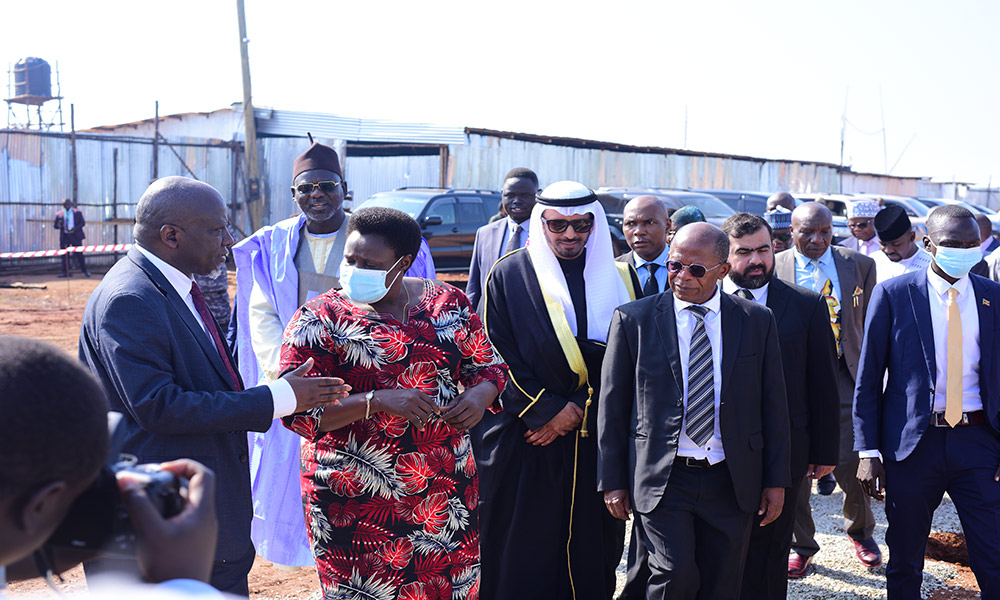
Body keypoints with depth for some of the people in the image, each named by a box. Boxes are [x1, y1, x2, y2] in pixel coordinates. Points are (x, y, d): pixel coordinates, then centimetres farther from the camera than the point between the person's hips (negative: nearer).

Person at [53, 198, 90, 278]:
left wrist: (75, 229, -13)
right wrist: (59, 224, -14)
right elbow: (55, 225, 10)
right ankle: (65, 272, 3)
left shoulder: (77, 212, 4)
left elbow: (82, 223, 2)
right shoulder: (60, 214, 8)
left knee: (79, 254, -1)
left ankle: (84, 270, 10)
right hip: (64, 236, 2)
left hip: (75, 235, -2)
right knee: (64, 255, -1)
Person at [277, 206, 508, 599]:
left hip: (447, 486, 3)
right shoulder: (321, 318, -7)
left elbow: (488, 365, 13)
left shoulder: (447, 302, 3)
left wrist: (480, 394, -10)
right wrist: (378, 400, -24)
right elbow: (297, 410, -13)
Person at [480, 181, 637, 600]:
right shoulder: (509, 275, 0)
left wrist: (579, 412, -8)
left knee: (593, 549, 8)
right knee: (521, 552, 4)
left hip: (597, 438, 2)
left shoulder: (619, 278, 6)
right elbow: (498, 356, -5)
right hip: (524, 437, -2)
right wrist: (551, 408, -11)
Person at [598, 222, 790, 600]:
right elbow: (612, 405, 2)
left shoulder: (757, 321, 3)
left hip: (732, 483, 2)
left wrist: (776, 480, 5)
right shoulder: (633, 319, -1)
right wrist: (613, 480, 1)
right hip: (661, 479, -2)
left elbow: (773, 404, 7)